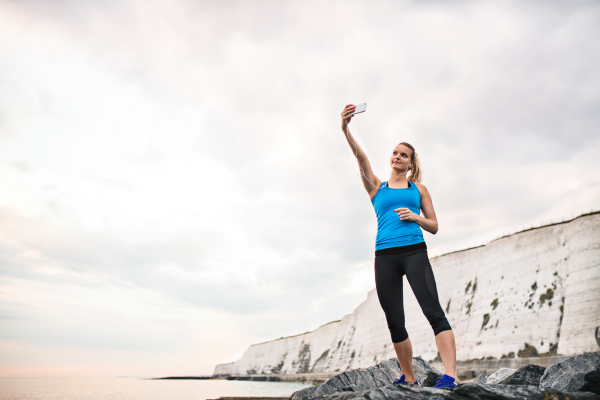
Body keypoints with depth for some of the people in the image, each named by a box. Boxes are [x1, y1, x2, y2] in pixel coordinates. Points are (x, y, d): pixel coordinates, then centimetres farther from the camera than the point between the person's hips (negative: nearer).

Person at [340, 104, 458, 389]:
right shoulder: (377, 187, 16)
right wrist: (346, 129, -16)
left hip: (414, 251, -1)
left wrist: (415, 217, -6)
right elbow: (361, 157, -1)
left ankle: (451, 376, -18)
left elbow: (434, 227, 16)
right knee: (395, 323, 4)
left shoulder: (418, 189, 16)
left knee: (433, 311, -17)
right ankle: (408, 378, 17)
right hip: (385, 256, 1)